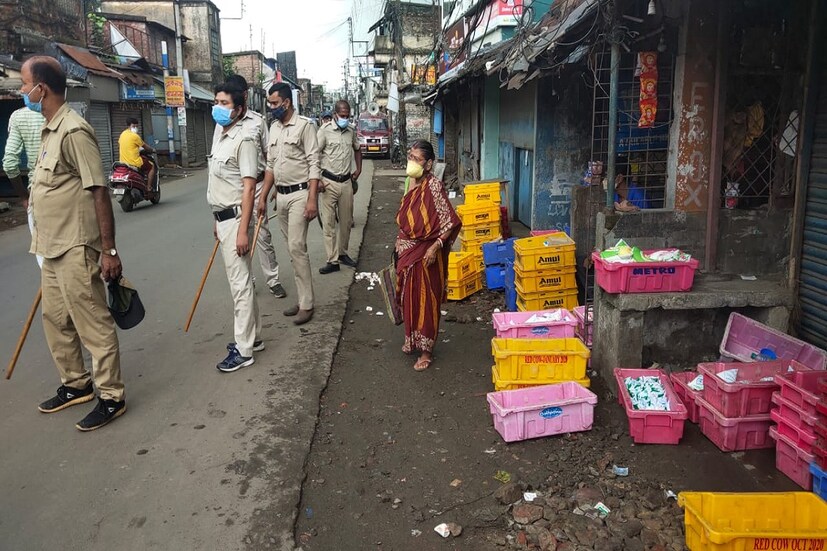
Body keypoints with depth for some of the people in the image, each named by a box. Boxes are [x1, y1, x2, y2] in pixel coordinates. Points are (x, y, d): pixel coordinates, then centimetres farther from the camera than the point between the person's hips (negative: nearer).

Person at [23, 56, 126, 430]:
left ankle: (112, 397, 10)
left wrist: (108, 249, -19)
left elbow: (99, 191, -19)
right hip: (52, 248, 10)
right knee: (56, 321, 18)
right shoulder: (49, 131, 13)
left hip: (75, 249, -10)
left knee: (93, 324, -2)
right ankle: (76, 385, 33)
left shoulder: (73, 131, -16)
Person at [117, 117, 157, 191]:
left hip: (123, 162, 8)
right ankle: (149, 187, 4)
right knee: (152, 166, 10)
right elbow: (145, 146, -3)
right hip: (135, 163, -8)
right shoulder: (135, 136, -15)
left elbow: (119, 146, 22)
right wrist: (152, 150, 15)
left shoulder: (122, 134, 9)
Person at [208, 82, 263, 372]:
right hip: (223, 217, 10)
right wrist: (218, 221, 19)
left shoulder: (243, 140, -14)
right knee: (241, 280, 16)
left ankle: (243, 349, 2)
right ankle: (253, 336, 27)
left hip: (236, 218, -10)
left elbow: (248, 187, -19)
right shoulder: (221, 136, 14)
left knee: (240, 283, -5)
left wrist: (243, 229, -22)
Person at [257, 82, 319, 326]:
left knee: (296, 247, -10)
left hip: (299, 194, -7)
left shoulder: (304, 125, -8)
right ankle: (303, 299, 18)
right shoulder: (273, 128, 13)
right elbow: (270, 166, 17)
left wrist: (312, 199, -20)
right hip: (281, 195, 7)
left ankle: (306, 305, -2)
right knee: (293, 249, 10)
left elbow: (314, 164, -13)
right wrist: (263, 197, 14)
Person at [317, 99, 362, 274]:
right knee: (329, 222, -3)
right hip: (329, 182, -5)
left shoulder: (351, 131, 8)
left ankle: (342, 253, 28)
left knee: (346, 221, 12)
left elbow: (357, 149, 27)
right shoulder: (325, 130, -8)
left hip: (346, 181, 5)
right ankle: (333, 261, 0)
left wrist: (358, 169, 16)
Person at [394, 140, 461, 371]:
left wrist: (435, 247, -26)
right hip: (407, 250, 7)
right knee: (409, 296, 17)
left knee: (426, 299, 3)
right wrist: (400, 240, 15)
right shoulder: (411, 182, 4)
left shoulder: (433, 186, -19)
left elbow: (451, 222, -21)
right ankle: (412, 339, 35)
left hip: (425, 252, -7)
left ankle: (426, 350, 15)